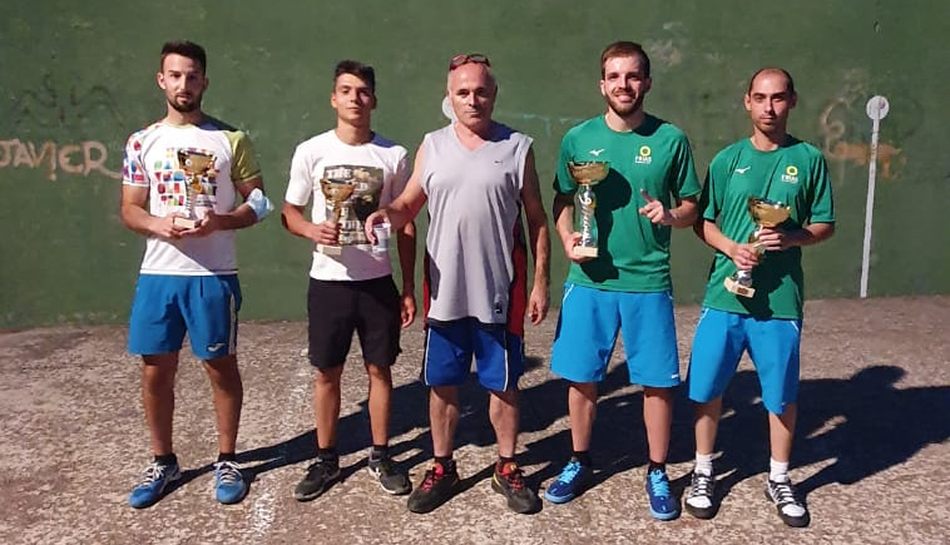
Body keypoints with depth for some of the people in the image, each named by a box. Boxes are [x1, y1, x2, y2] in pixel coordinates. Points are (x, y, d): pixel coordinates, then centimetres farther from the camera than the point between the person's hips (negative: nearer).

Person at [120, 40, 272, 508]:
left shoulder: (230, 138, 0)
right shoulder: (142, 142, 7)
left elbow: (258, 201, 1)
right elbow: (129, 210, 8)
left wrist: (219, 221, -17)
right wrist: (158, 225, -14)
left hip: (213, 275, -2)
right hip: (158, 274, 3)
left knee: (221, 366, 6)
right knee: (156, 369, 9)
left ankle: (226, 461, 23)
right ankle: (163, 462, 28)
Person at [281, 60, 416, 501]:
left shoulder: (394, 155, -1)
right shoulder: (311, 151, -3)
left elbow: (405, 226, 4)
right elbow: (289, 212, 5)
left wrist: (408, 288, 3)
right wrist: (313, 230, -19)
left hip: (378, 283, 0)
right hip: (328, 282, 0)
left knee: (379, 369, 10)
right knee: (326, 373, 10)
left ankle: (381, 457, 26)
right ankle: (326, 459, 27)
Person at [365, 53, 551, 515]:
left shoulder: (517, 147, -1)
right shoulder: (432, 146, 5)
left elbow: (536, 219, 2)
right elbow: (409, 204, 10)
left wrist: (541, 282, -2)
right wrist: (386, 214, -14)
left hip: (499, 292, -2)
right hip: (444, 291, 2)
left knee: (503, 384, 11)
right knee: (442, 384, 13)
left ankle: (507, 469, 30)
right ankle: (442, 468, 31)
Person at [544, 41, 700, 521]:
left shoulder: (670, 139, -2)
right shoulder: (579, 138, 2)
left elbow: (691, 208, 5)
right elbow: (562, 202, 10)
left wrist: (670, 216, -17)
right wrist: (567, 239, -9)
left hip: (648, 282, -1)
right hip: (589, 281, 1)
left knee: (657, 382, 6)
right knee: (581, 378, 10)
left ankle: (657, 473, 25)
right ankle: (579, 462, 30)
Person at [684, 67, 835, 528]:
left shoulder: (809, 159, 1)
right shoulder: (728, 159, 3)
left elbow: (825, 226, 5)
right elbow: (703, 222, 5)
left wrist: (792, 237, -15)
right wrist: (731, 247, -14)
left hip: (780, 299, 0)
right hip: (725, 295, 1)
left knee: (782, 394, 9)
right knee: (707, 388, 7)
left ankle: (779, 480, 30)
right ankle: (703, 473, 27)